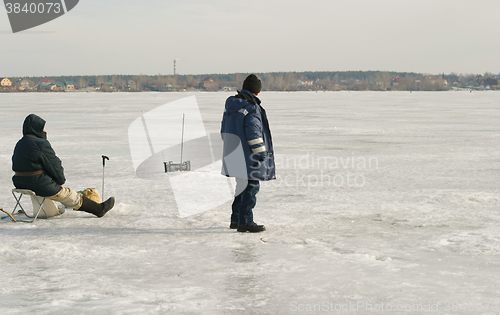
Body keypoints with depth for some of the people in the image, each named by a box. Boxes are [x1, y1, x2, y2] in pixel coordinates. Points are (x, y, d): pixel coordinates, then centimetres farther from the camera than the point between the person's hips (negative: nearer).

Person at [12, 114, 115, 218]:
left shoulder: (20, 144, 11)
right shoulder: (41, 144, -17)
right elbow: (54, 165, -15)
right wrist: (61, 180, 4)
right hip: (40, 184, -8)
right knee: (69, 195, 4)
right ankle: (99, 209, 14)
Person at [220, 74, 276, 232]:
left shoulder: (231, 105, 12)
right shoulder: (252, 108, -16)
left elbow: (224, 130, 19)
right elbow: (253, 132, -20)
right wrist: (261, 152, -14)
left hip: (233, 153, 9)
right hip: (248, 156, -9)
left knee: (242, 186, 20)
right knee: (251, 187, -3)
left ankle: (236, 219, 26)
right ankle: (245, 222, -4)